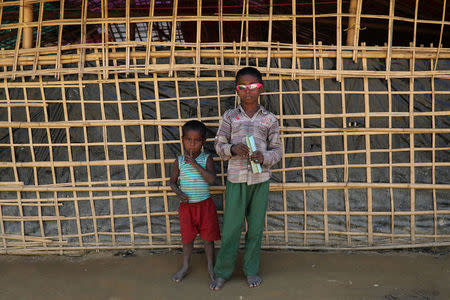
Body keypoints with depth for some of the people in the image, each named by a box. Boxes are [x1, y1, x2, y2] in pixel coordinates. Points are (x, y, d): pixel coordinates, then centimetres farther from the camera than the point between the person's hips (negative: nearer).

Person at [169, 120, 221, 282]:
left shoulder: (207, 159, -7)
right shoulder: (179, 161, -2)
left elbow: (211, 179, -19)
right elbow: (173, 181, 7)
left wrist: (195, 164, -25)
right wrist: (179, 194, -11)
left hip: (205, 205, -1)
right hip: (186, 205, 1)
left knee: (208, 237, 9)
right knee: (187, 238, 12)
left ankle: (211, 266, 26)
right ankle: (185, 266, 30)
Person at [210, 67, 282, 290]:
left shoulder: (269, 119, 4)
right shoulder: (230, 116, 4)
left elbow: (277, 150, 5)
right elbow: (219, 145, 5)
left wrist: (264, 157, -16)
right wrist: (233, 149, -16)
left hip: (260, 179, 1)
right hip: (236, 179, -1)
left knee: (256, 227, 9)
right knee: (231, 227, 3)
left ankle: (251, 270, 24)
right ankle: (222, 272, 17)